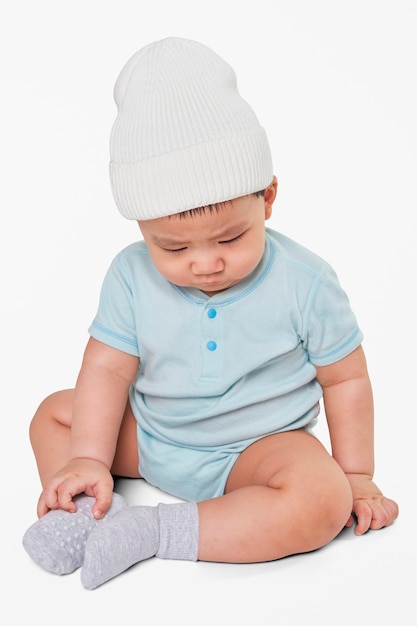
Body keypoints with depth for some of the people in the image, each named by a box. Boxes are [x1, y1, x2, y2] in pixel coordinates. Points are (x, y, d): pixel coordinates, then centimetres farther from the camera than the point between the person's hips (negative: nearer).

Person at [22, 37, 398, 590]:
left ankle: (154, 532, -27)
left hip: (257, 448, -3)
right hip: (147, 439, 4)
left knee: (323, 500, -31)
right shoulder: (132, 276, -12)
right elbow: (108, 368, -7)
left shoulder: (305, 284, -18)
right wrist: (89, 460, -15)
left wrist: (356, 477, -3)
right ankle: (93, 513, -18)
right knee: (54, 414, 2)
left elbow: (346, 379, -8)